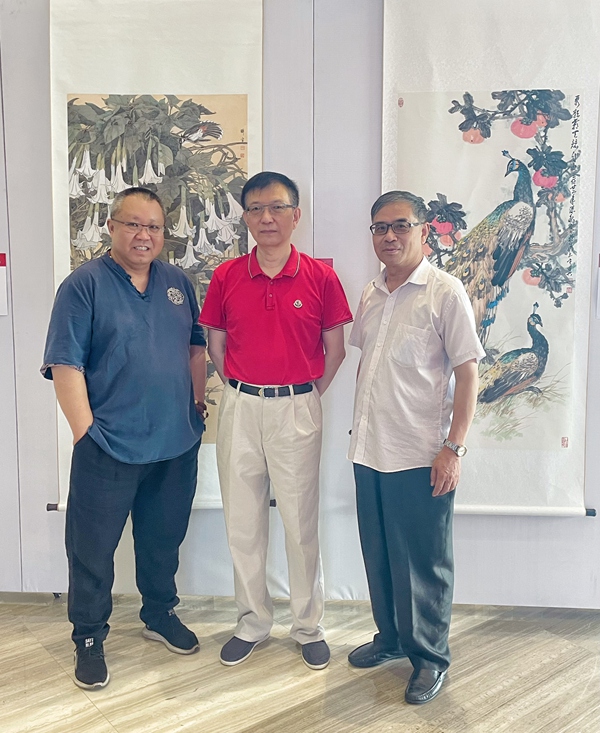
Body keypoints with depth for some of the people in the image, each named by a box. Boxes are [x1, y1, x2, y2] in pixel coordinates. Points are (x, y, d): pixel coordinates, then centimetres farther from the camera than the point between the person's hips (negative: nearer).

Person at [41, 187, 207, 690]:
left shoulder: (177, 283, 8)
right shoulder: (85, 285, -7)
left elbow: (196, 348, 15)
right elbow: (65, 366, -12)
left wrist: (198, 406, 8)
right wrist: (86, 434, -16)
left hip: (177, 445, 5)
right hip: (110, 449, -4)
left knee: (164, 540, 20)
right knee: (93, 549, 8)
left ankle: (160, 615, 41)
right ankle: (89, 639, 28)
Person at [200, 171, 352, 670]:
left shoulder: (320, 276, -4)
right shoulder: (226, 277, 1)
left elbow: (335, 349, 2)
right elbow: (216, 344, 9)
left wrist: (306, 398, 2)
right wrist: (241, 391, 4)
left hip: (298, 409, -2)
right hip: (240, 408, 2)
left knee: (302, 522, 7)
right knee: (243, 522, 11)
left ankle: (310, 627, 26)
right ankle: (252, 623, 30)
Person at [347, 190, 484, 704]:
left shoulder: (446, 292, -8)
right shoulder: (370, 296, 11)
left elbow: (467, 374, -10)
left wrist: (454, 448, -15)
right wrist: (361, 427, 14)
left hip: (420, 456, -6)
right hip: (369, 452, 6)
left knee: (423, 564, 7)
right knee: (378, 556, 18)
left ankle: (430, 657, 27)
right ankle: (391, 637, 38)